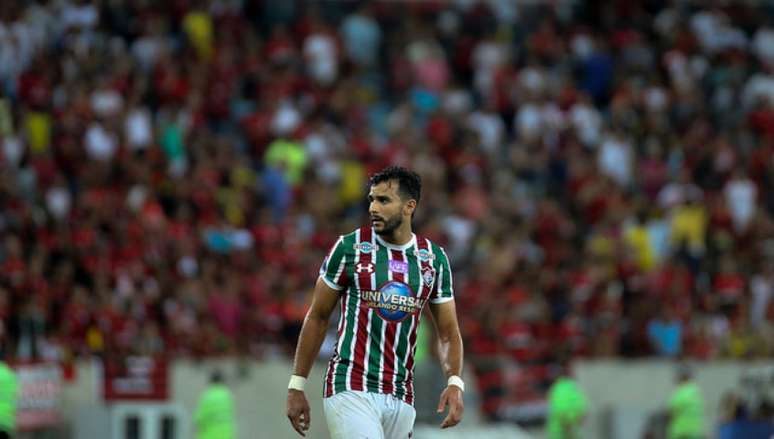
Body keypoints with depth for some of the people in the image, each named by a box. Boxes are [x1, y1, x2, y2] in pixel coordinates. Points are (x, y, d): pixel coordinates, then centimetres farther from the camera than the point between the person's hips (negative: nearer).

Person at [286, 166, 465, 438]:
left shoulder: (434, 259, 8)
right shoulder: (349, 248, 0)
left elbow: (448, 334, 12)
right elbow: (317, 317, 6)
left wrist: (455, 383, -6)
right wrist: (296, 387, 4)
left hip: (401, 398, 4)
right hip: (350, 391, -4)